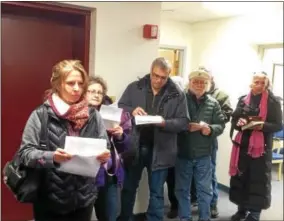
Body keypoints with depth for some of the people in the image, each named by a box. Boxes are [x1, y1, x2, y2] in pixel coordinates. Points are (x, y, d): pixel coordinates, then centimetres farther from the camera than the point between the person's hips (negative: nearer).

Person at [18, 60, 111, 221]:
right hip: (50, 200, -2)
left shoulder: (92, 115, -1)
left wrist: (105, 156, -18)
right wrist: (51, 157, -26)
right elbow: (25, 153, -9)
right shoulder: (41, 115, -9)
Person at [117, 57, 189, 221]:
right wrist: (131, 111, -19)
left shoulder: (177, 94, -4)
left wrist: (165, 123, -24)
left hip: (160, 150, -1)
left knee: (157, 192, 14)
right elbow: (119, 107, 2)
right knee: (129, 188, 18)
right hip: (134, 147, 2)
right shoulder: (134, 87, -1)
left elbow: (183, 121, -6)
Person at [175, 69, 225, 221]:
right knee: (182, 189, 12)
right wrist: (186, 127, -22)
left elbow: (221, 125, 4)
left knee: (204, 189, 13)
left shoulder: (213, 103, 3)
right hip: (183, 153, -1)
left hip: (203, 154, 2)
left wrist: (210, 129, -16)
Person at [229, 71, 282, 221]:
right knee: (240, 177, 10)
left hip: (262, 146, -3)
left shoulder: (273, 101, -3)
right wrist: (239, 122, -12)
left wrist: (263, 126, -21)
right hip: (243, 144, 4)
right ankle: (242, 209, 28)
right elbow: (233, 121, 10)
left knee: (258, 180, 2)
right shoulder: (243, 100, 7)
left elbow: (278, 125, -4)